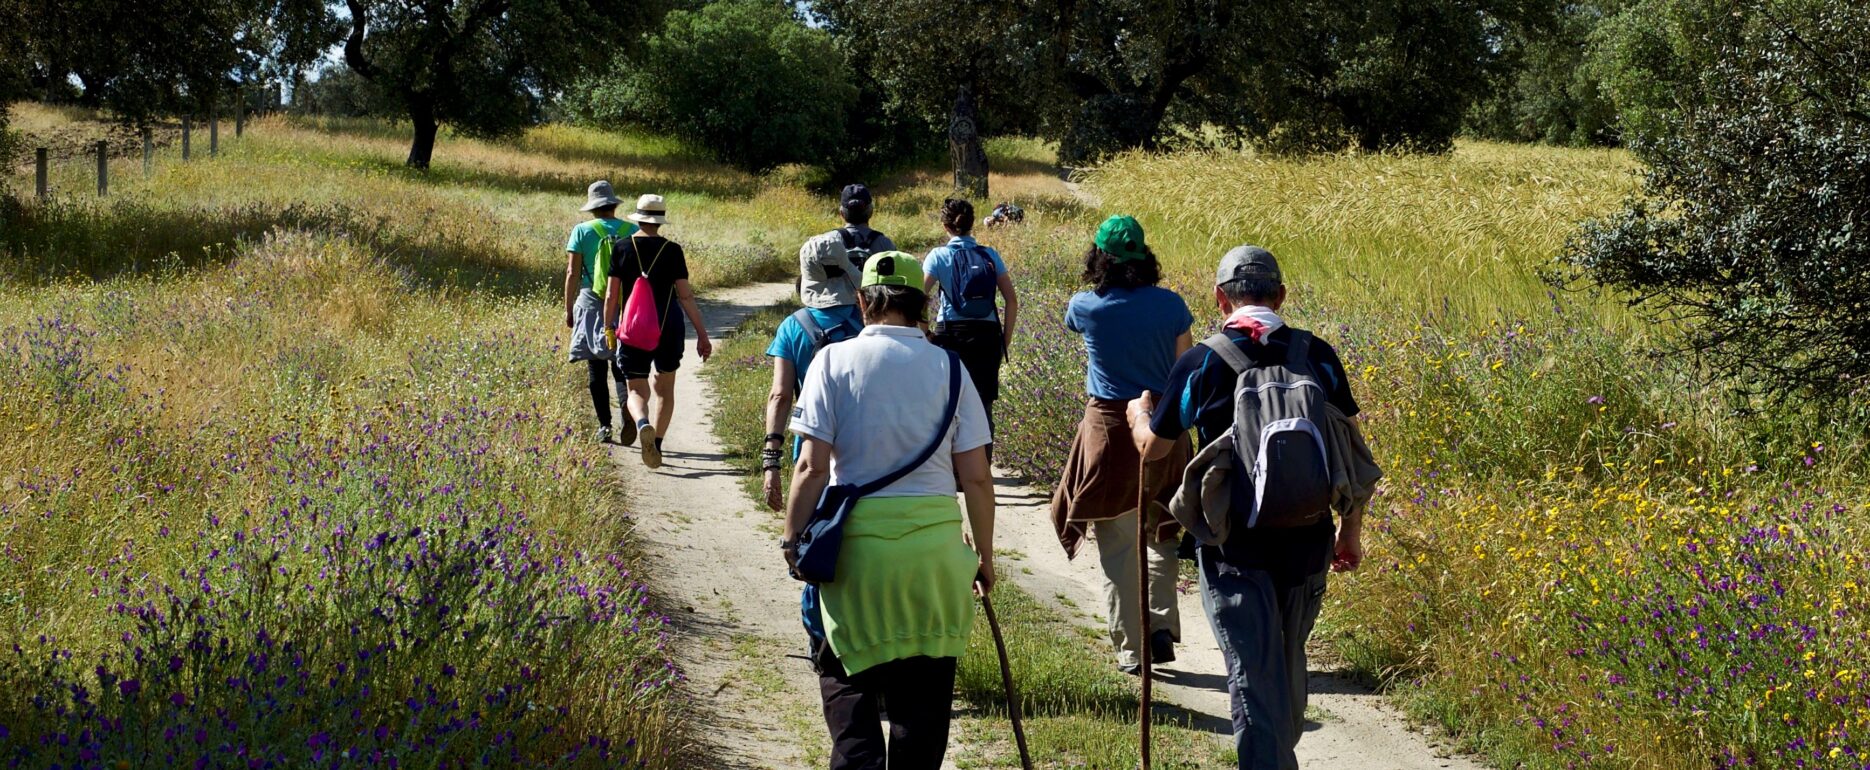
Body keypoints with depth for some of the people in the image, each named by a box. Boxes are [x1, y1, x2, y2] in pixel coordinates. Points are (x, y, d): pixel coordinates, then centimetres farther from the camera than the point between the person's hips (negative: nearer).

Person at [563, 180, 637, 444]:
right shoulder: (632, 231, 3)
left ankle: (604, 425, 3)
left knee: (597, 369, 6)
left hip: (592, 304, -1)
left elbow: (572, 273, -3)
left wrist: (569, 309, 4)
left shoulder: (582, 231, -2)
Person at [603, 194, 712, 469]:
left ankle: (643, 424, -28)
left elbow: (612, 295, -1)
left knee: (637, 391, 4)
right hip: (669, 330, 0)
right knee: (665, 388, 19)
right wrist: (702, 334, -2)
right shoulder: (672, 251, -6)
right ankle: (657, 444, 19)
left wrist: (608, 328, 13)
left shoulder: (623, 249, -3)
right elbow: (686, 296, -6)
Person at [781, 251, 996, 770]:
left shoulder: (834, 361, -2)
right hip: (936, 540, 1)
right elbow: (976, 477, 1)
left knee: (846, 674, 8)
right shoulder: (948, 368, 2)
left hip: (855, 535, -1)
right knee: (924, 681, 13)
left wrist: (793, 536, 3)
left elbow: (813, 465, -8)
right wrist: (984, 553, 12)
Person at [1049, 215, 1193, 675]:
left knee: (1116, 544, 4)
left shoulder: (1086, 307, -7)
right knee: (1160, 532, 19)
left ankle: (1132, 648, 4)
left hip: (1110, 427, -2)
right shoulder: (1170, 305, -3)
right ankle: (1162, 627, 7)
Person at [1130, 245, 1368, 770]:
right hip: (1306, 542, 4)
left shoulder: (1199, 364, -7)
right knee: (1289, 663, 22)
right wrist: (1351, 531, 15)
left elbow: (1154, 447, 6)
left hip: (1234, 547, -4)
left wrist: (1139, 412, 29)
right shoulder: (1317, 355, -1)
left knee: (1253, 671, 0)